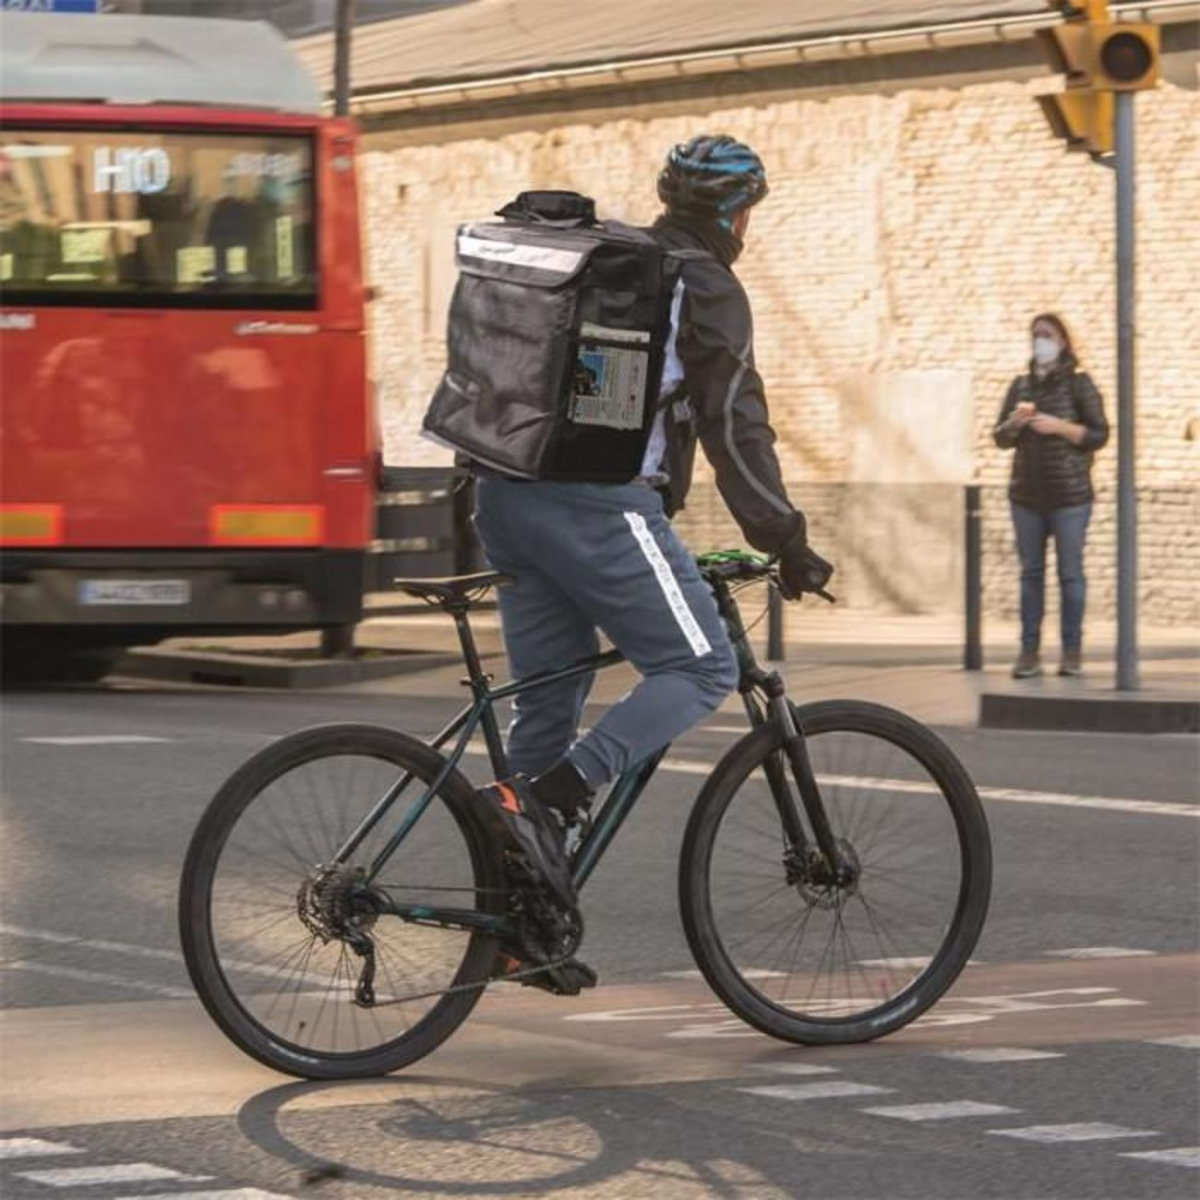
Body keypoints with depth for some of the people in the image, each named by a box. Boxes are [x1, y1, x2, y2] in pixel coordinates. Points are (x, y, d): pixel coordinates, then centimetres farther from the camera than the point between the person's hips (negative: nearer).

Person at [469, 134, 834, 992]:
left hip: (506, 494, 8)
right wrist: (788, 544, 0)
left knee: (548, 693, 13)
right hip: (599, 503, -8)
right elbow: (736, 429, -5)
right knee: (700, 669, -1)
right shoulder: (706, 288, -1)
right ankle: (544, 799, -18)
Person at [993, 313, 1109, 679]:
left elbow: (1099, 435, -4)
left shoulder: (1078, 384, 0)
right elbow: (1001, 439, 13)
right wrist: (1014, 422, -8)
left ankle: (1072, 652, 3)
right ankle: (1029, 652, 4)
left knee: (1070, 572, -2)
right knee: (1031, 572, 3)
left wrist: (1059, 426, -15)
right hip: (1027, 495, 4)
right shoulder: (1021, 386, 11)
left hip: (1069, 495, -4)